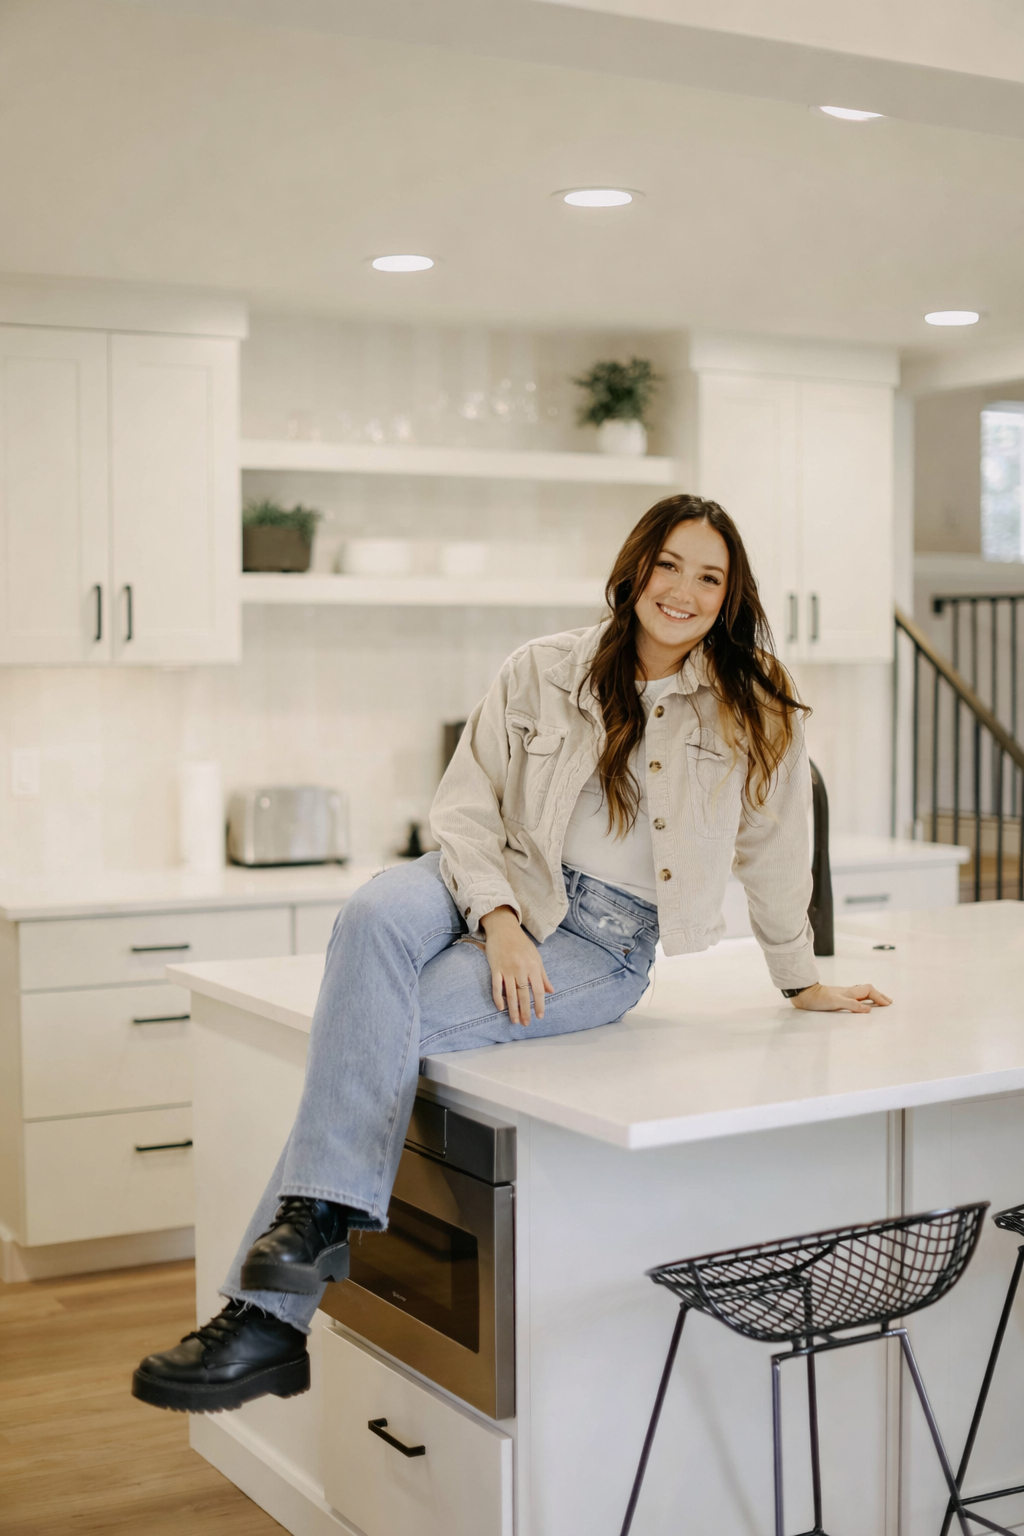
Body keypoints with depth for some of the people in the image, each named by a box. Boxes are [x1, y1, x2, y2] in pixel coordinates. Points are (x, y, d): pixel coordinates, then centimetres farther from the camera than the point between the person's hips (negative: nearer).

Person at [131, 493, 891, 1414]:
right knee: (375, 915, -35)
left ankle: (273, 1316, -23)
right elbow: (465, 807, -1)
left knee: (383, 1025, -26)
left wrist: (803, 982, 20)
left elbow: (773, 853, 11)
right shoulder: (544, 672, 1)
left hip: (607, 942, -2)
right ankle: (327, 1214, -36)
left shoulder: (756, 712, 0)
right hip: (504, 885, 2)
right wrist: (500, 919, -17)